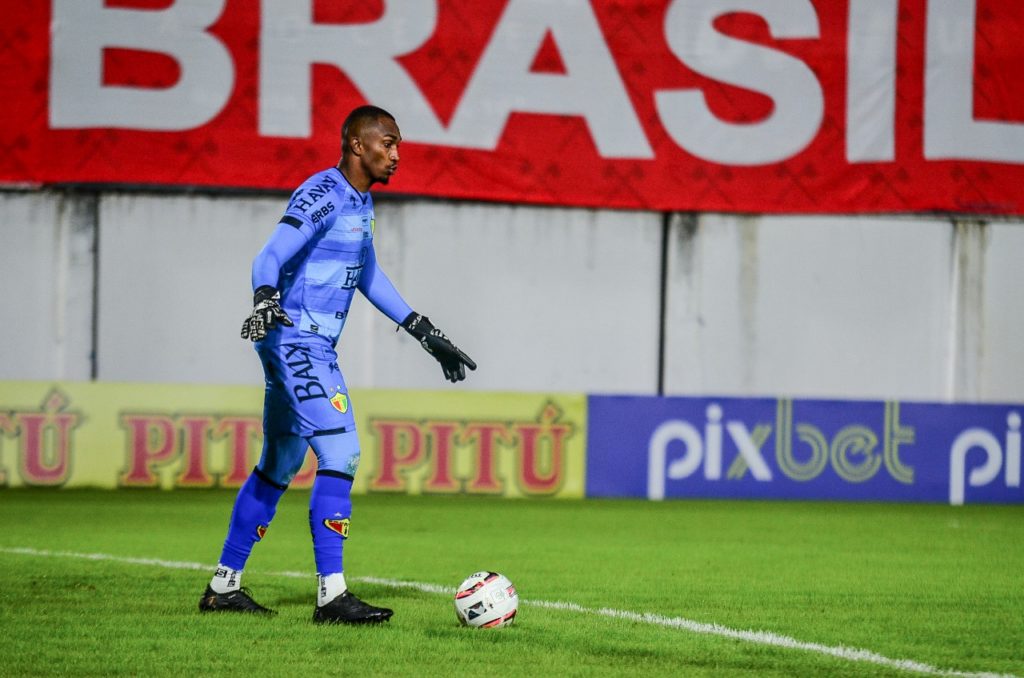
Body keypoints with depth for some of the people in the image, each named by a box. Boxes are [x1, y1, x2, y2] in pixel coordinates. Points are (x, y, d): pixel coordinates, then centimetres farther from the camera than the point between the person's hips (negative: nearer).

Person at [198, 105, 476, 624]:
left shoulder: (360, 202, 14)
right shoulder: (322, 196, -15)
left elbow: (368, 275, 28)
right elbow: (271, 257, -25)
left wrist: (423, 332, 29)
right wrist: (265, 299, -46)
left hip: (313, 347, 10)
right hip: (295, 342, -10)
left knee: (279, 467, 14)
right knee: (340, 453, -17)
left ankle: (223, 586, 22)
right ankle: (331, 595, -19)